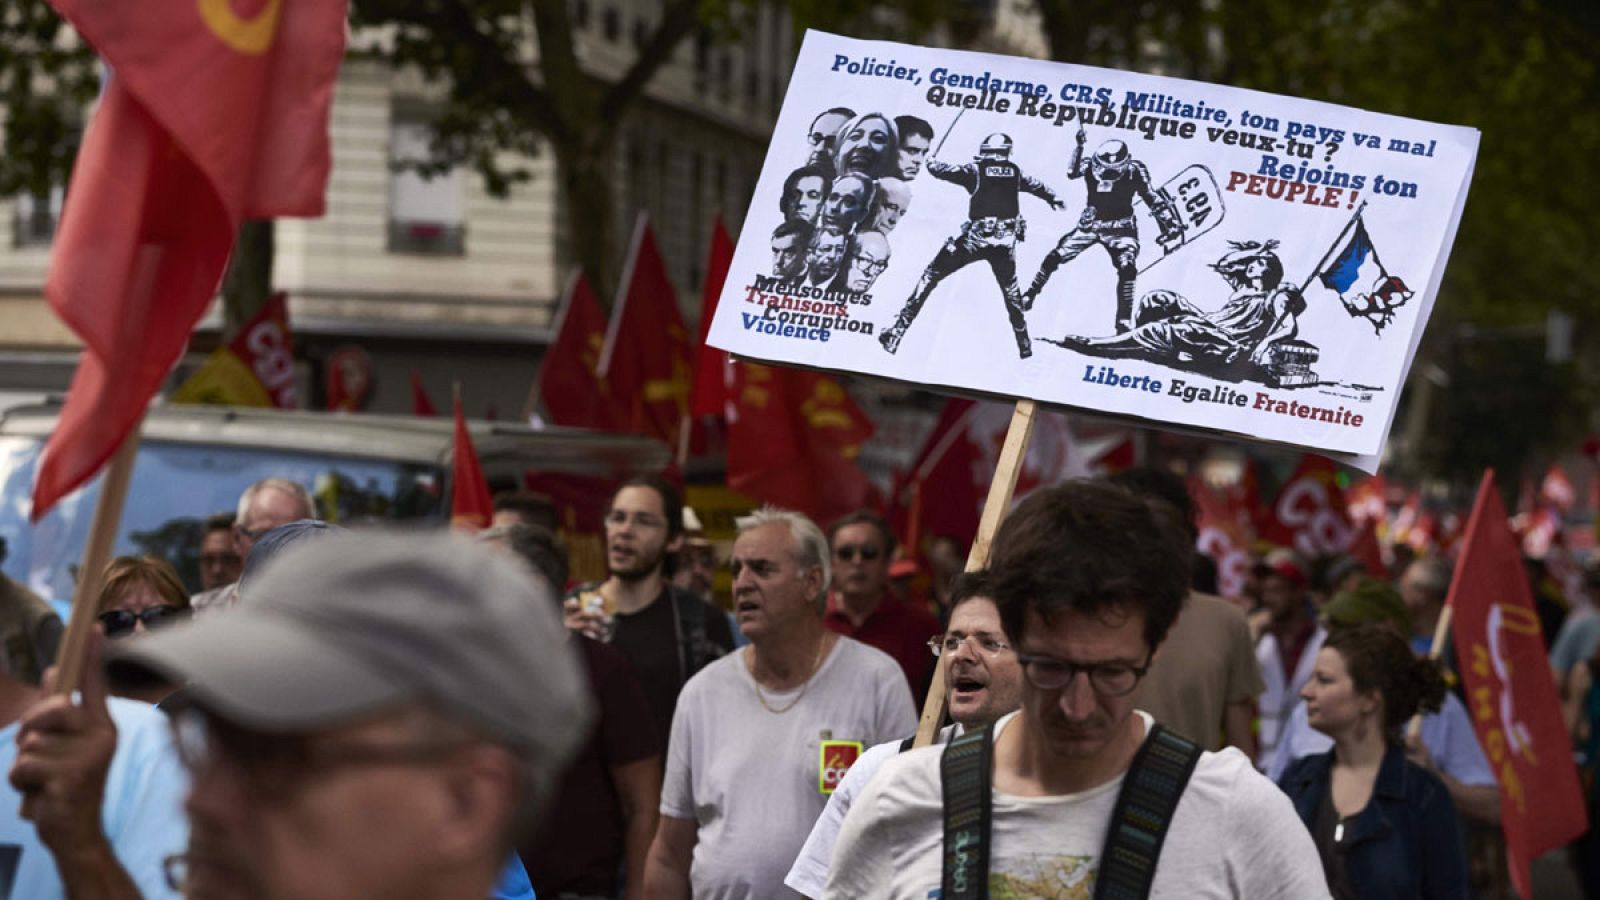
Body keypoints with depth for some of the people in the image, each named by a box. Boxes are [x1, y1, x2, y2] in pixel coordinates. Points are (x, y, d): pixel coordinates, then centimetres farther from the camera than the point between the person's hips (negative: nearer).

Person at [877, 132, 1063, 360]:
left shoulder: (976, 170, 1)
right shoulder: (1015, 172, 13)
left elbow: (942, 170, 5)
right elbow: (1036, 185, 33)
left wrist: (930, 161, 29)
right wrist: (1053, 199, 55)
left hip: (976, 238, -3)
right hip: (1006, 240, 3)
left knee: (932, 276, 6)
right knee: (1010, 288, 28)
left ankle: (896, 334, -2)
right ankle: (1024, 345, 33)